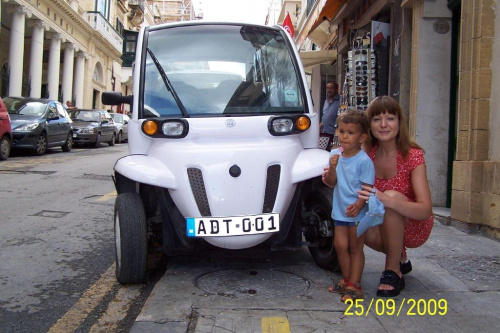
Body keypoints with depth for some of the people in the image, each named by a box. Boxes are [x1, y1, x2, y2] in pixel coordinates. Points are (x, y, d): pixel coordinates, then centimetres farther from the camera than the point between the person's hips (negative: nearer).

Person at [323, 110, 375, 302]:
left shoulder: (364, 161, -15)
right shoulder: (335, 154, 1)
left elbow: (368, 188, -16)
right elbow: (331, 183, 1)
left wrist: (358, 205, -31)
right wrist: (332, 167, -18)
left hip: (357, 213, -5)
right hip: (340, 211, 6)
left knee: (355, 248, 4)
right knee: (340, 245, 11)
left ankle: (354, 286, 13)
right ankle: (346, 280, 29)